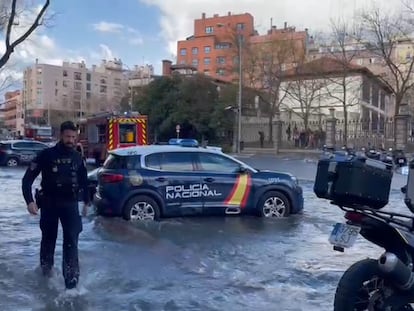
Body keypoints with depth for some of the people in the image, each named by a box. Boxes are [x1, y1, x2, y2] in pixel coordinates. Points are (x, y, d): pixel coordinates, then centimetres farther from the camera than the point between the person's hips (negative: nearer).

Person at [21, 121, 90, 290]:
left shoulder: (77, 156, 3)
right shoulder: (47, 154, -9)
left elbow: (83, 180, 17)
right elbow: (28, 178, -9)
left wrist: (86, 201, 19)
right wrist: (29, 201, -21)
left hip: (70, 202, 2)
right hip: (49, 202, -1)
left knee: (71, 239, -8)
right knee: (49, 237, 14)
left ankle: (71, 278, -6)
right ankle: (46, 267, 38)